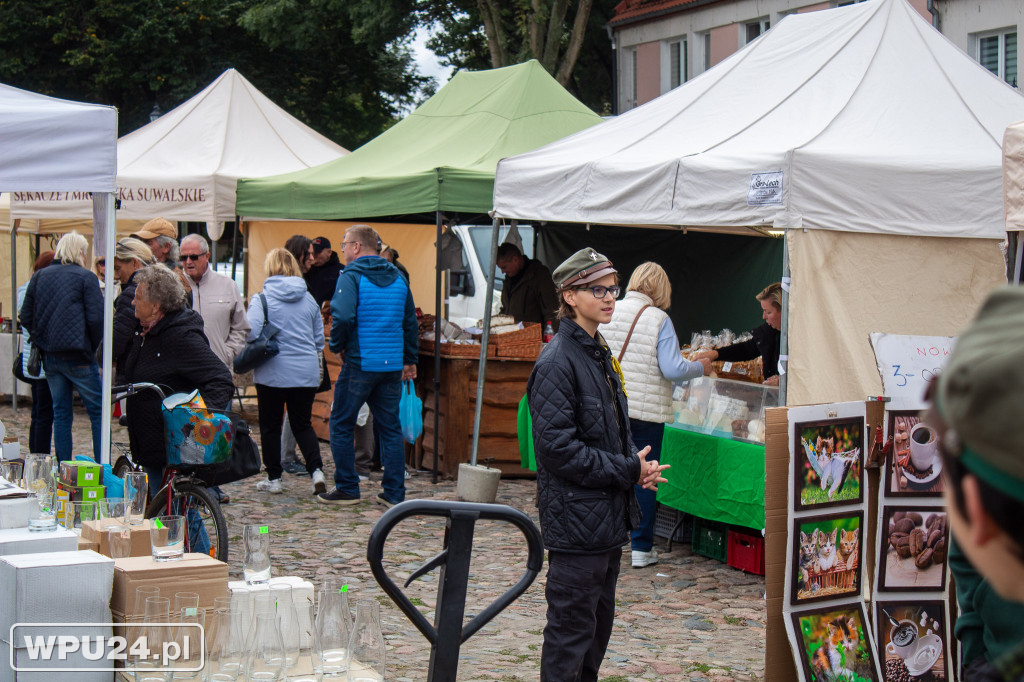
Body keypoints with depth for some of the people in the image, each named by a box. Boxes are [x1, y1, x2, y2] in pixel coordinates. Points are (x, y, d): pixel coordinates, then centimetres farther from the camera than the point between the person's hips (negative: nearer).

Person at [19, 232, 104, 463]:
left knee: (61, 414, 12)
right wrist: (93, 347, 1)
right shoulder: (86, 277, -6)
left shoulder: (39, 277, 8)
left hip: (49, 356, 5)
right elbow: (95, 318, -12)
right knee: (98, 412, 2)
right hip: (78, 355, -5)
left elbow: (26, 318, 9)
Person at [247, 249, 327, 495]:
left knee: (270, 426, 9)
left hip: (273, 372, -3)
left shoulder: (261, 299, -8)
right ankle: (316, 470, -5)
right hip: (307, 372, 4)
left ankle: (273, 478, 13)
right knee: (303, 424, 12)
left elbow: (251, 333, -18)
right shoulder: (309, 299, 6)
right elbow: (319, 339, 12)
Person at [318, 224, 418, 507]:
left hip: (360, 364, -6)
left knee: (341, 425, 7)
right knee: (390, 428, 10)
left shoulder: (352, 276, -9)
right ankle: (394, 493, 9)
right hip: (393, 366, 6)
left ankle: (347, 488, 9)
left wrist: (337, 345, -5)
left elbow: (343, 317, -22)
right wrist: (409, 359, 22)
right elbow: (410, 321, 16)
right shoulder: (398, 278, 12)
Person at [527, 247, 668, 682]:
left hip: (609, 515, 10)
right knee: (571, 629, -2)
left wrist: (637, 464, 2)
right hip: (575, 519, -9)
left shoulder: (599, 354, 13)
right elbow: (559, 450, -22)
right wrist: (629, 471, -16)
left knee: (599, 621, 18)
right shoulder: (557, 362, -17)